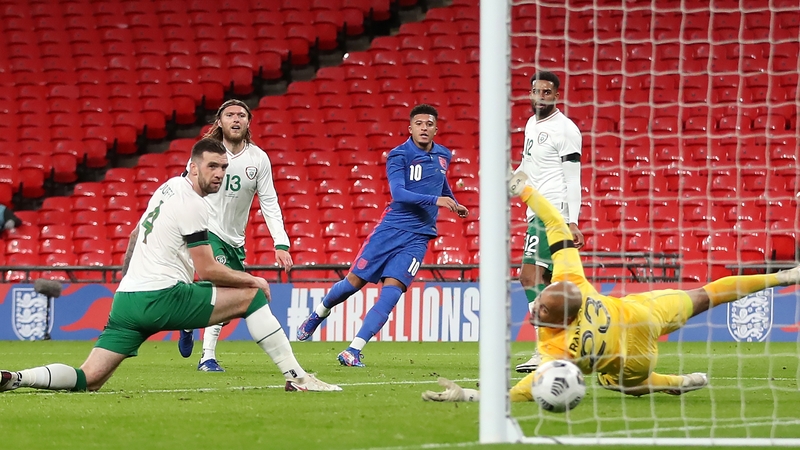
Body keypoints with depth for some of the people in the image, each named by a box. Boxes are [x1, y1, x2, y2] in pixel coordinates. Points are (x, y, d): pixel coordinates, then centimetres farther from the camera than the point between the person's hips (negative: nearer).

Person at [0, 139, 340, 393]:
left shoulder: (170, 187, 19)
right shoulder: (191, 204, -8)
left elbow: (136, 234, 35)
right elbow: (208, 270, -9)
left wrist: (126, 274, 51)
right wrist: (253, 279, 4)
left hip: (126, 300, 8)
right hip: (161, 298, -8)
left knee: (89, 379, 3)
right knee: (252, 295, 0)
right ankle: (295, 376, -3)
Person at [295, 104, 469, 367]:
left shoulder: (443, 156, 8)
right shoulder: (399, 156, -9)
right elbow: (398, 192, -24)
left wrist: (454, 204, 41)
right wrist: (435, 200, -33)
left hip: (418, 237, 3)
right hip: (391, 228, -2)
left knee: (391, 290, -13)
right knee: (355, 281, 3)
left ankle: (354, 351, -14)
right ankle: (318, 314, 34)